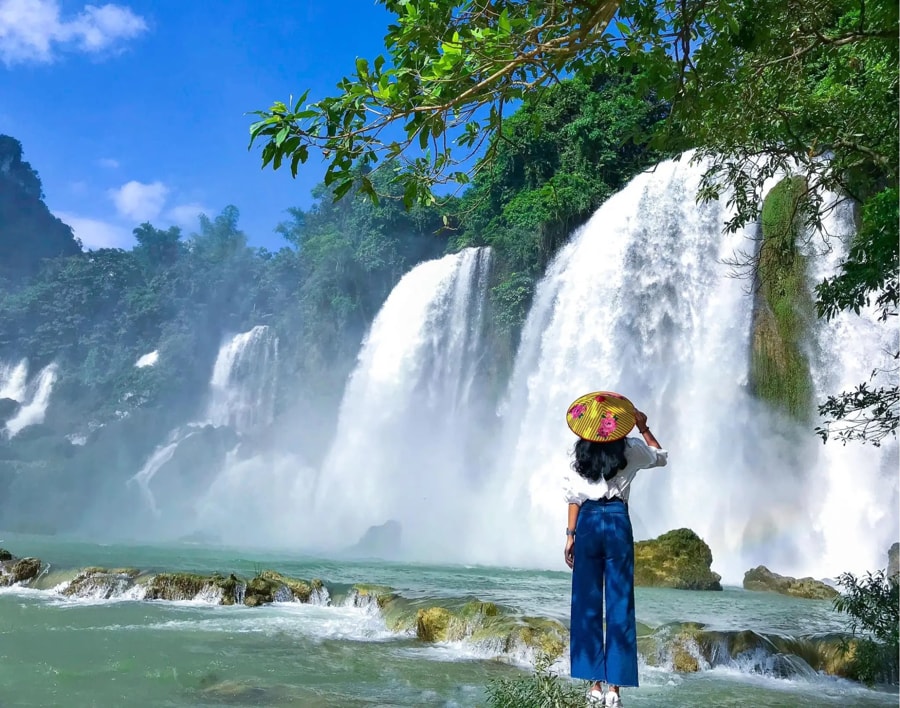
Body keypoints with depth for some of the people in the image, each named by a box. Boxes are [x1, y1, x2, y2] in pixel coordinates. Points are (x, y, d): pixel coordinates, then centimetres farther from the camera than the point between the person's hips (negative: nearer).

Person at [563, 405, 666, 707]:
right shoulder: (629, 449, 2)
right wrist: (643, 427, 18)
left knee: (587, 604, 7)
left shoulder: (579, 452, 4)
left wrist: (570, 535, 5)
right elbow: (661, 456, 23)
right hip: (617, 523, -1)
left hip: (588, 524, 1)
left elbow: (574, 497, 1)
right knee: (619, 604, 3)